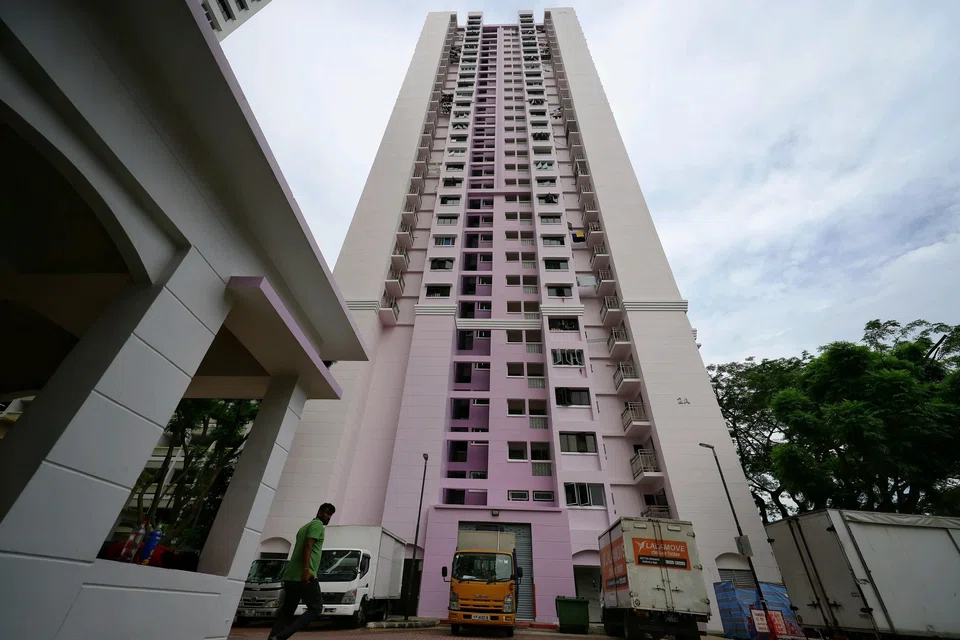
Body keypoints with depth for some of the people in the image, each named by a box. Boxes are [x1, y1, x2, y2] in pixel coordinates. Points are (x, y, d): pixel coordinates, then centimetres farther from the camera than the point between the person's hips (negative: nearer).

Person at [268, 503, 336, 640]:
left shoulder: (305, 526, 24)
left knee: (286, 612, 16)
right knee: (316, 609, -1)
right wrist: (306, 570, -25)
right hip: (304, 576, -9)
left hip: (290, 576, 9)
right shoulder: (317, 524, -5)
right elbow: (308, 546, -18)